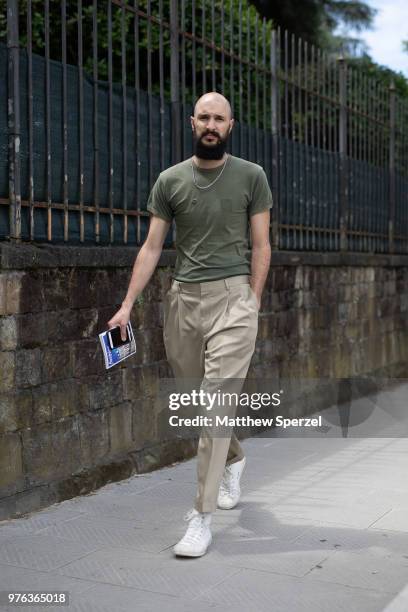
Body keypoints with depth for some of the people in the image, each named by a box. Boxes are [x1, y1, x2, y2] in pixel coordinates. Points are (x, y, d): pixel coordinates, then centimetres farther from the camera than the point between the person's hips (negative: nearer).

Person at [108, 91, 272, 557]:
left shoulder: (251, 176, 4)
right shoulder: (170, 180, 8)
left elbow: (260, 246, 5)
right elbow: (152, 247, 6)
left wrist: (251, 303, -2)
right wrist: (127, 304, -1)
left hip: (232, 295, -3)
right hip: (182, 297, 3)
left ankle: (202, 517, -5)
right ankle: (233, 459, 44)